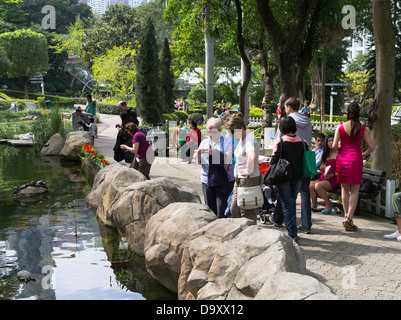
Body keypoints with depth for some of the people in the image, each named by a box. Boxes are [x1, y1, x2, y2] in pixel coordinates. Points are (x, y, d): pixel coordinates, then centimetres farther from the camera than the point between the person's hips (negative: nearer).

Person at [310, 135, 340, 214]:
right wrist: (322, 167, 4)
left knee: (318, 185, -30)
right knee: (310, 185, -21)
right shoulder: (326, 154, 20)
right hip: (323, 178, 6)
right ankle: (313, 203, 3)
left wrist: (332, 175, -19)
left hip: (334, 179, -6)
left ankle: (328, 204, -12)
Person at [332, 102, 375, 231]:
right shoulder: (362, 128, -1)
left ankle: (346, 216, 17)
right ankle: (349, 217, -7)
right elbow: (371, 147, 0)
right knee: (355, 190, 4)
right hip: (356, 159, -1)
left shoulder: (340, 127, -2)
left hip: (342, 158, 1)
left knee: (345, 188, 13)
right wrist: (364, 154, 19)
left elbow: (334, 145, -7)